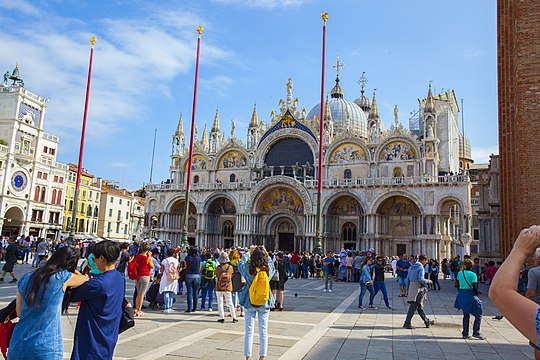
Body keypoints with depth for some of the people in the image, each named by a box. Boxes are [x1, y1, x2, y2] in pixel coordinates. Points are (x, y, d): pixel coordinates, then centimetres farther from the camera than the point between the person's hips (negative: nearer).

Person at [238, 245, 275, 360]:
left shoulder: (248, 269, -16)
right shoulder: (268, 269, -13)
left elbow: (240, 262, 5)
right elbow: (271, 262, 11)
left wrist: (249, 252, 14)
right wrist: (266, 253, 16)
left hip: (250, 303, -1)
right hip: (265, 303, 1)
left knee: (249, 330, 7)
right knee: (263, 331, 10)